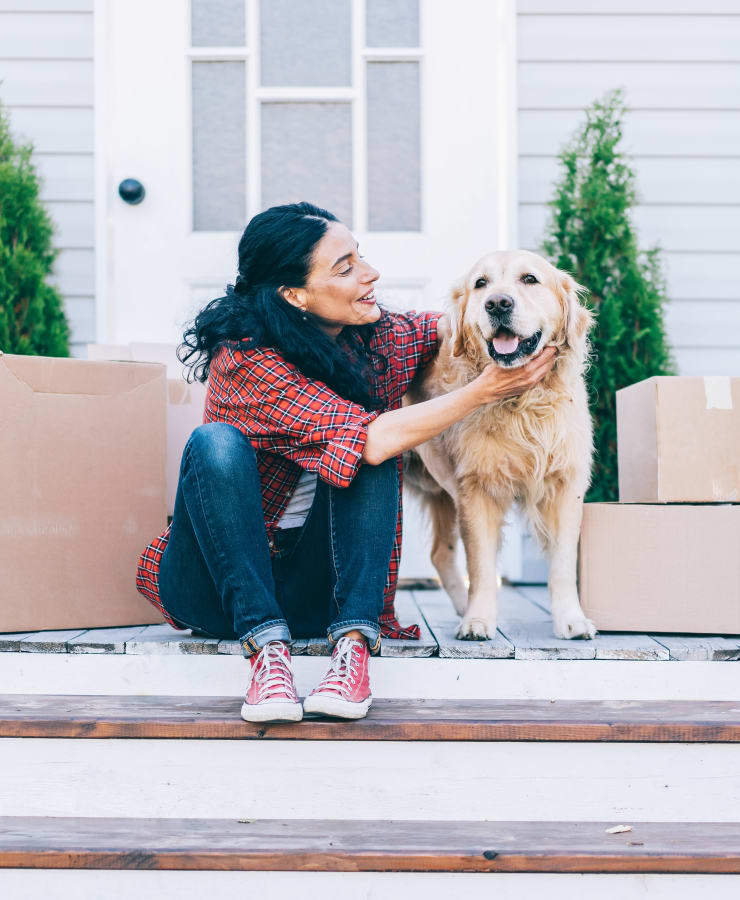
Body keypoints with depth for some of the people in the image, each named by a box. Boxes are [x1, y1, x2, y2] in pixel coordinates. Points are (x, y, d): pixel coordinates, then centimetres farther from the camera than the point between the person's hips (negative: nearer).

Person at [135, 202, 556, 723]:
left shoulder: (381, 339, -3)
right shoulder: (246, 360, -21)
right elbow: (372, 439, -30)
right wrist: (484, 391, -24)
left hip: (316, 590, 4)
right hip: (218, 579, -4)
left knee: (372, 460, -21)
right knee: (216, 441, -30)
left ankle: (353, 643, -30)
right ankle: (266, 647, -34)